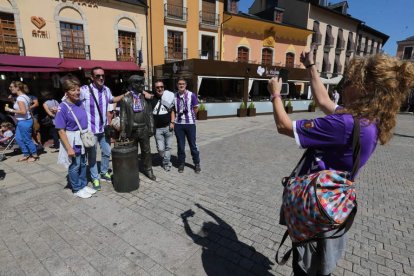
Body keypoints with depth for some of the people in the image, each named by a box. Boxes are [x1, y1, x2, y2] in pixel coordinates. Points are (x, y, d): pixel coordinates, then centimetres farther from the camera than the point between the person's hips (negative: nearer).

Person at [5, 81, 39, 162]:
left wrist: (10, 110, -18)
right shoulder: (24, 96, 9)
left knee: (27, 140, 3)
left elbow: (23, 111, -27)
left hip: (24, 122, -10)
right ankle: (26, 154, 26)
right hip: (22, 121, 10)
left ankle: (35, 155, 17)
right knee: (18, 138, 17)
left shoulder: (20, 98, -20)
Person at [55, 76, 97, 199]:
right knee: (74, 166, 9)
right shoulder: (63, 107, -17)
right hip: (72, 141, -6)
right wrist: (69, 148, -18)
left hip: (83, 139, 6)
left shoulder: (80, 103, -1)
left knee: (83, 164, 18)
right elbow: (61, 130, -16)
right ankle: (77, 189, 26)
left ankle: (83, 185, 34)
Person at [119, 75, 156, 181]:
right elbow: (123, 116, -4)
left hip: (144, 129, 2)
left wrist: (151, 128, 0)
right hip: (131, 130, -2)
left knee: (146, 151, 9)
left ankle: (148, 170, 22)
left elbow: (149, 114, 4)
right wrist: (122, 130, -7)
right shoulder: (126, 98, -3)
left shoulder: (145, 97, 4)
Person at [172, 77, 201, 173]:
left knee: (193, 145, 6)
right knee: (180, 145, 10)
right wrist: (172, 121, 3)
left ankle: (197, 164, 20)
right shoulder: (174, 96, 4)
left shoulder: (191, 95, -4)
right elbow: (173, 110, 11)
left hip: (190, 123, -2)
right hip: (178, 124, 2)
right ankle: (181, 164, 25)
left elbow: (196, 108, 1)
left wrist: (190, 117, 5)